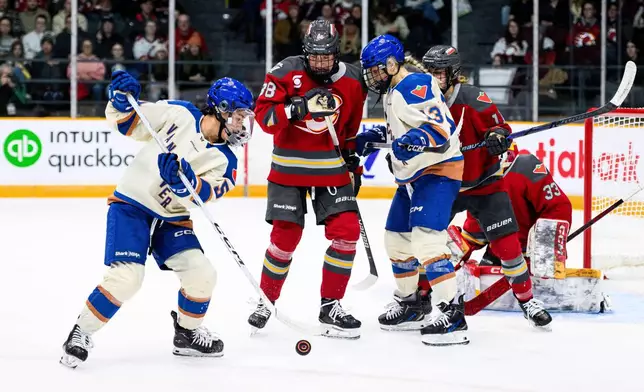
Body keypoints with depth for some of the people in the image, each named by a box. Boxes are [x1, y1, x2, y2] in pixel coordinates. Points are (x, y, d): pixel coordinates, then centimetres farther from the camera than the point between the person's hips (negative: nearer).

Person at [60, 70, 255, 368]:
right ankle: (81, 333, -4)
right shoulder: (179, 114, -10)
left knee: (202, 274, -7)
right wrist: (122, 100, -24)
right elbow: (126, 122, -4)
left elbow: (201, 195, -20)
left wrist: (186, 181, -41)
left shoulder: (225, 161, -4)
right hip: (131, 206, -4)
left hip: (172, 220, 4)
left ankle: (187, 334, 19)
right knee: (127, 277, -21)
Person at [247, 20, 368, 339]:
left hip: (331, 169, 3)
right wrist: (298, 107, -31)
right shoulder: (285, 73, -13)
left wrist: (352, 163, 13)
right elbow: (263, 115, -17)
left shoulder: (352, 80, -1)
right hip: (288, 168, -3)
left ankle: (330, 307, 4)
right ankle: (266, 301, 18)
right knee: (285, 237, -4)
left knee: (347, 231, -7)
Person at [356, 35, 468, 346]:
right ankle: (409, 306, 32)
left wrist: (414, 141, -43)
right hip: (412, 176, 11)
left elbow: (443, 127, -28)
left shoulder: (416, 86, -18)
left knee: (426, 239, -23)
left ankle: (451, 314, -25)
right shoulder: (392, 93, 14)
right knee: (396, 239, 16)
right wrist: (373, 137, 17)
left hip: (438, 171, -11)